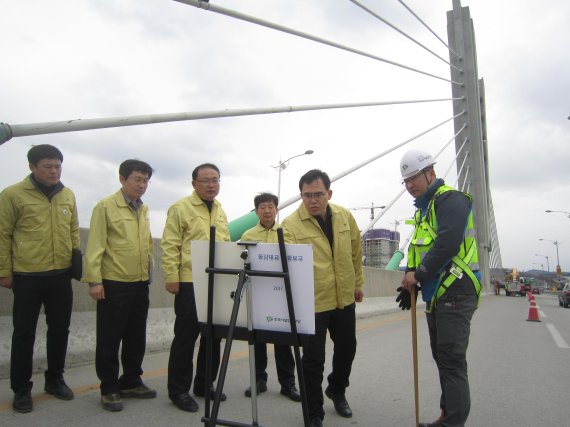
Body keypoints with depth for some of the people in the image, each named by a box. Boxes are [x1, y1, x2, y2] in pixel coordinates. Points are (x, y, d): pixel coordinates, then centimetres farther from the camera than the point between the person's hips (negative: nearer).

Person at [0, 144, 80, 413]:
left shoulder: (68, 195, 6)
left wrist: (76, 256, 8)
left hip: (61, 276, 4)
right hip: (27, 277, -4)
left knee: (60, 330, 14)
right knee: (24, 333, 8)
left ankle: (54, 379, 32)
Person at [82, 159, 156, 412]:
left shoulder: (143, 209, 11)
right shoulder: (106, 207, -8)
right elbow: (95, 246, -12)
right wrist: (94, 280, -16)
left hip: (140, 283, 6)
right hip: (114, 284, -6)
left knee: (136, 337, 14)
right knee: (110, 339, 5)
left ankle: (131, 382, 29)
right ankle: (109, 389, 19)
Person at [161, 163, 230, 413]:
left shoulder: (220, 211, 15)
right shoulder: (180, 208, -5)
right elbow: (170, 246, -10)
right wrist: (172, 278, -15)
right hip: (190, 283, -6)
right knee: (185, 337, 2)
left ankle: (204, 384, 28)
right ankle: (178, 390, 17)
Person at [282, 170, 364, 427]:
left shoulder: (345, 217, -1)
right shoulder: (291, 224, -16)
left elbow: (355, 252, 11)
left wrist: (357, 283, 16)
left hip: (344, 299, 5)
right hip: (312, 302, -5)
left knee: (346, 348, 21)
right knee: (313, 358, 2)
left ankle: (337, 390, 50)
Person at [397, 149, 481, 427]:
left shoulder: (451, 200, -10)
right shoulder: (424, 208, 19)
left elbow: (447, 245, -24)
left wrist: (419, 274, -17)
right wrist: (410, 282, 10)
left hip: (455, 293, -10)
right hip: (436, 294, 10)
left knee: (451, 361, -6)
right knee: (443, 357, 15)